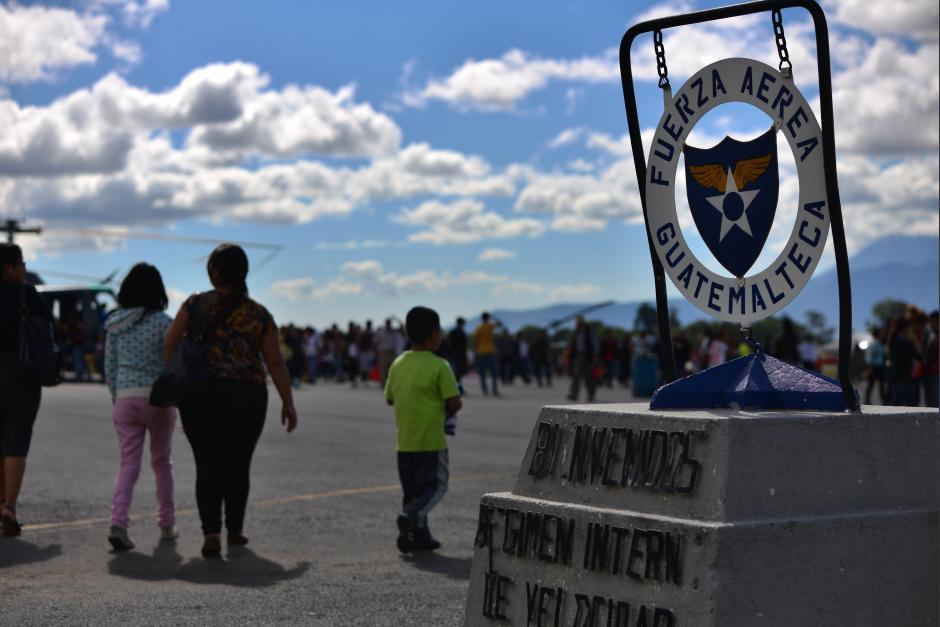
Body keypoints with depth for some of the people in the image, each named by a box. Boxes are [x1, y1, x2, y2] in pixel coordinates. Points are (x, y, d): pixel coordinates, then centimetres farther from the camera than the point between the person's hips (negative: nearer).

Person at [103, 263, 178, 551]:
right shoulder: (162, 322, -6)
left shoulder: (115, 324, 7)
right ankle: (167, 524, 24)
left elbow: (109, 368, 11)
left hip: (125, 398, 2)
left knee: (128, 465, 2)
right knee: (161, 462, 14)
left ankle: (118, 523, -17)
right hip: (158, 397, -2)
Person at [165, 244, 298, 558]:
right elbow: (275, 363, 2)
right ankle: (234, 530, 24)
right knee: (238, 465, 15)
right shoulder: (259, 315, 2)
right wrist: (288, 403, 9)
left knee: (209, 464, -1)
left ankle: (211, 531, -17)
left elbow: (169, 346, -3)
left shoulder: (195, 305, 0)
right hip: (247, 396, 1)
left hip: (201, 394, -1)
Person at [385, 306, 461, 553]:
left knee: (411, 490, 14)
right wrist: (454, 405, 7)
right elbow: (454, 403, -14)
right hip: (431, 440, -6)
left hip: (405, 441, 6)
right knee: (436, 485, 6)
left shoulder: (398, 364, 5)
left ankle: (419, 536, 15)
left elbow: (389, 399, 15)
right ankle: (412, 516, -18)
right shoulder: (439, 366, -13)